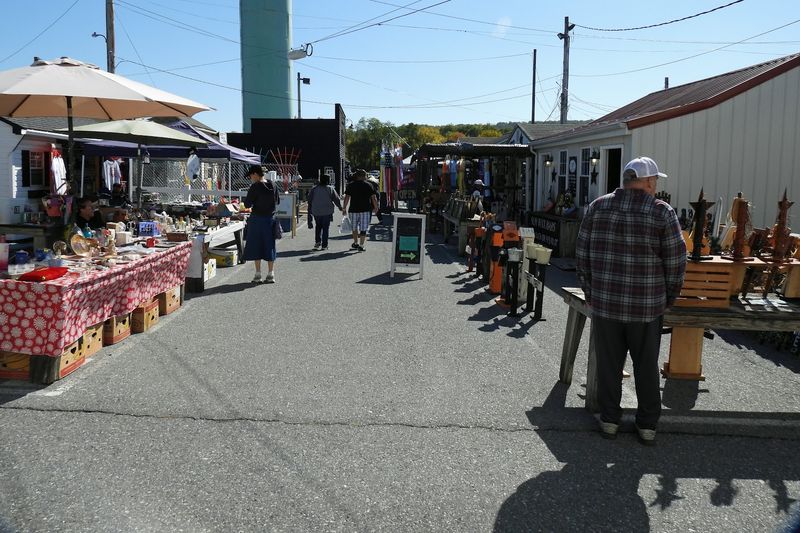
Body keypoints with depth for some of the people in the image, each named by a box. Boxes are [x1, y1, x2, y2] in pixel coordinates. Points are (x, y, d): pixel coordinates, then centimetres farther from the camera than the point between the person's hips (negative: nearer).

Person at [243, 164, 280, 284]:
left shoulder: (255, 187, -13)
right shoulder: (273, 186, 3)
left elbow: (247, 204, -12)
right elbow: (278, 201, 13)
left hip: (257, 219, -5)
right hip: (270, 219, 5)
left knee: (256, 246, 5)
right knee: (269, 246, 10)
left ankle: (258, 274, 6)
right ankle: (271, 274, 11)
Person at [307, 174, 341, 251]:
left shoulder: (314, 189, 5)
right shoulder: (330, 189, -3)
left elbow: (309, 201, 6)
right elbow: (336, 199, 2)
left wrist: (309, 211, 14)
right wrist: (340, 207, 18)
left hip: (316, 212, 2)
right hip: (327, 212, -2)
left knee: (318, 226, 20)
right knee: (326, 228, 3)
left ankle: (317, 241, 7)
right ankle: (324, 245, 2)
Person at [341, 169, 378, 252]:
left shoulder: (351, 185, 3)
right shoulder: (368, 185, 0)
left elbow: (346, 197, 0)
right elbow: (373, 198, 0)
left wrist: (344, 208, 4)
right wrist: (376, 208, 12)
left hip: (353, 209, 2)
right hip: (365, 210, -2)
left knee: (354, 227, 20)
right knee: (363, 228, 2)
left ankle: (355, 243, 28)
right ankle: (361, 245, -3)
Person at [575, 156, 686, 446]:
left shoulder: (598, 207, 1)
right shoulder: (662, 213, -7)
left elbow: (582, 254, 4)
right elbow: (676, 262, -5)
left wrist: (590, 291, 13)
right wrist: (668, 298, 9)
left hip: (604, 302, 2)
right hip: (646, 306, -1)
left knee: (608, 364, 12)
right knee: (647, 366, 12)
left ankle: (609, 420, 22)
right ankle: (647, 426, 23)